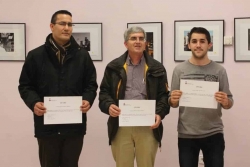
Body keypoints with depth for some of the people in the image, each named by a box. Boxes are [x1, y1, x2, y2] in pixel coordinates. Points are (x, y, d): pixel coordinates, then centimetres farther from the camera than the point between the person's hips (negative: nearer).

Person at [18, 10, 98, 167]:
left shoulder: (82, 55, 7)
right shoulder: (36, 55, 3)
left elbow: (91, 84, 9)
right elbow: (25, 86, 4)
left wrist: (88, 100, -11)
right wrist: (34, 102, -15)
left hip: (74, 125, 1)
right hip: (46, 125, -1)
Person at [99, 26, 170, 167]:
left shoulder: (157, 68, 7)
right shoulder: (114, 67, 8)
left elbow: (164, 95, 5)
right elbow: (104, 92, 8)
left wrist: (159, 114, -12)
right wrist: (109, 106, -13)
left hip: (148, 126, 0)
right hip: (121, 126, 0)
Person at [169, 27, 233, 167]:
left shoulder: (219, 70, 0)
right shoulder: (179, 70, 0)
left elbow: (229, 102, 4)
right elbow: (173, 103, 4)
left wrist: (226, 102, -18)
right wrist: (172, 100, -18)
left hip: (213, 134, 0)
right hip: (186, 135, 0)